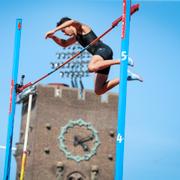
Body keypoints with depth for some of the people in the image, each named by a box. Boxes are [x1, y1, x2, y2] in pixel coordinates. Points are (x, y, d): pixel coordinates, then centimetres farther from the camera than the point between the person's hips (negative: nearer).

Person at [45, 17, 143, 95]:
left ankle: (120, 61, -30)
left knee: (91, 67, -42)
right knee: (98, 91, 4)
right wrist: (53, 37, 22)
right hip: (101, 57, 10)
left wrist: (54, 30, -24)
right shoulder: (76, 37, 28)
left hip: (103, 50, -10)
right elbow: (64, 44, 41)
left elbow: (72, 22, -21)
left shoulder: (82, 28, 2)